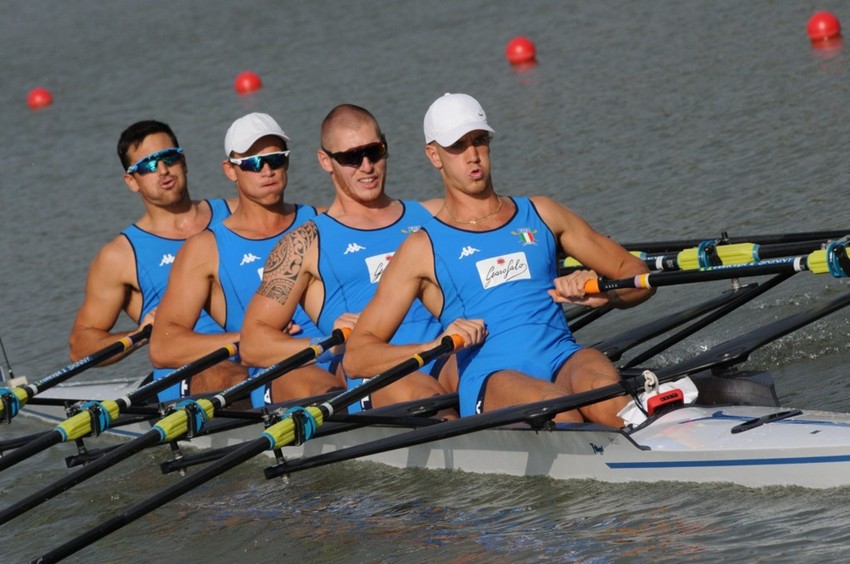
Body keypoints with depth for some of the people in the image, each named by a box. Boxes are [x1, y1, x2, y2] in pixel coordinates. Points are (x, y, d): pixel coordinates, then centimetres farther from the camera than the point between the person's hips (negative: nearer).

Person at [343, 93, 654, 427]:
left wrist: (600, 293, 2)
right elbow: (355, 357, 9)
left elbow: (635, 274, 27)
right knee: (554, 402, -38)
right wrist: (437, 345, -9)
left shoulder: (540, 215, 24)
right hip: (488, 381, -3)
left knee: (601, 386, -35)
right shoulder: (425, 247, 15)